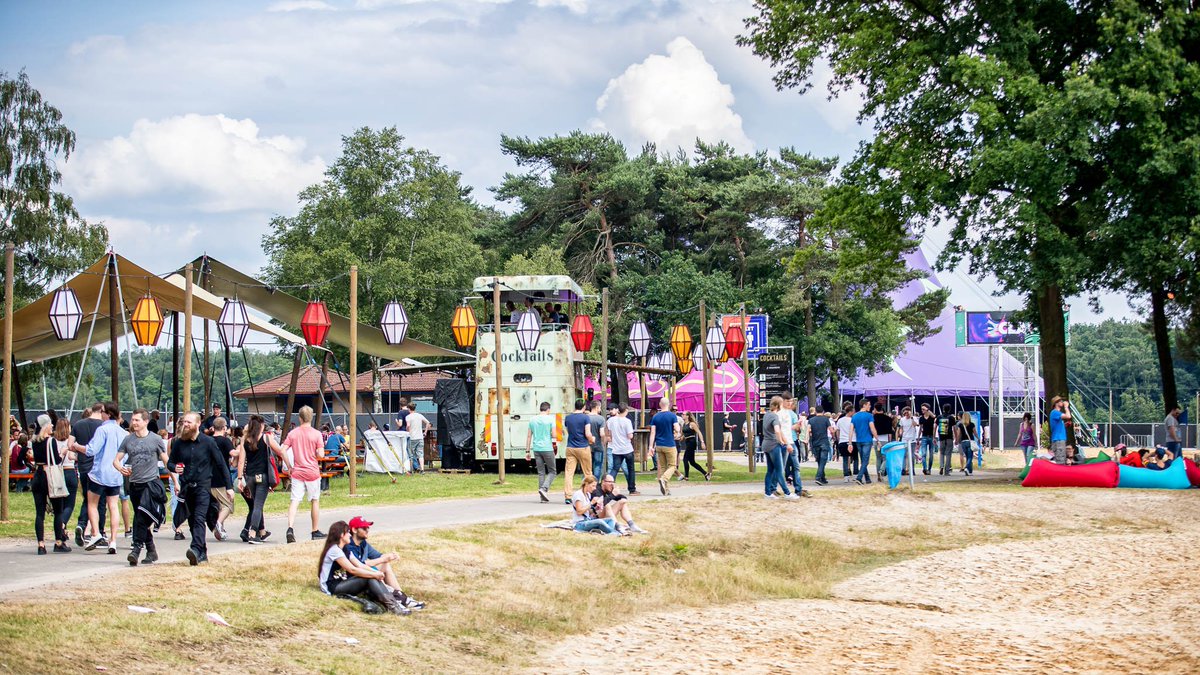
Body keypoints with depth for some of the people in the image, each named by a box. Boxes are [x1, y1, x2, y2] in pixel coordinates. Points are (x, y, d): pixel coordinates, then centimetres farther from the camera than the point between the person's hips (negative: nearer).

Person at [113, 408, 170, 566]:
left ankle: (137, 548, -20)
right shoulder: (128, 440, 8)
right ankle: (151, 550, 21)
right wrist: (121, 468, -15)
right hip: (134, 483, 5)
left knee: (142, 516, -20)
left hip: (151, 483, -5)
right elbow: (116, 460, 9)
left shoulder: (155, 439, 0)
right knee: (140, 518, 10)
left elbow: (167, 461, 5)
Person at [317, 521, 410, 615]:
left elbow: (359, 565, 9)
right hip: (331, 588, -9)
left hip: (341, 584, 9)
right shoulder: (334, 550, -15)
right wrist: (374, 575, -16)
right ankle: (392, 606, -25)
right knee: (369, 578, -21)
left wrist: (376, 572, -7)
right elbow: (352, 569, -20)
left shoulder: (344, 550, 17)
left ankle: (395, 602, -22)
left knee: (372, 578, -10)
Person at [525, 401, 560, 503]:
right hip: (547, 449, -4)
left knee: (541, 472, 8)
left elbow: (529, 436, 8)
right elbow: (554, 435, -11)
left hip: (536, 449, 4)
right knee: (551, 471, 8)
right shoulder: (550, 419, -6)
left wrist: (528, 451, 13)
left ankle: (543, 498, 7)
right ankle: (544, 488, -16)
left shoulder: (532, 420, 8)